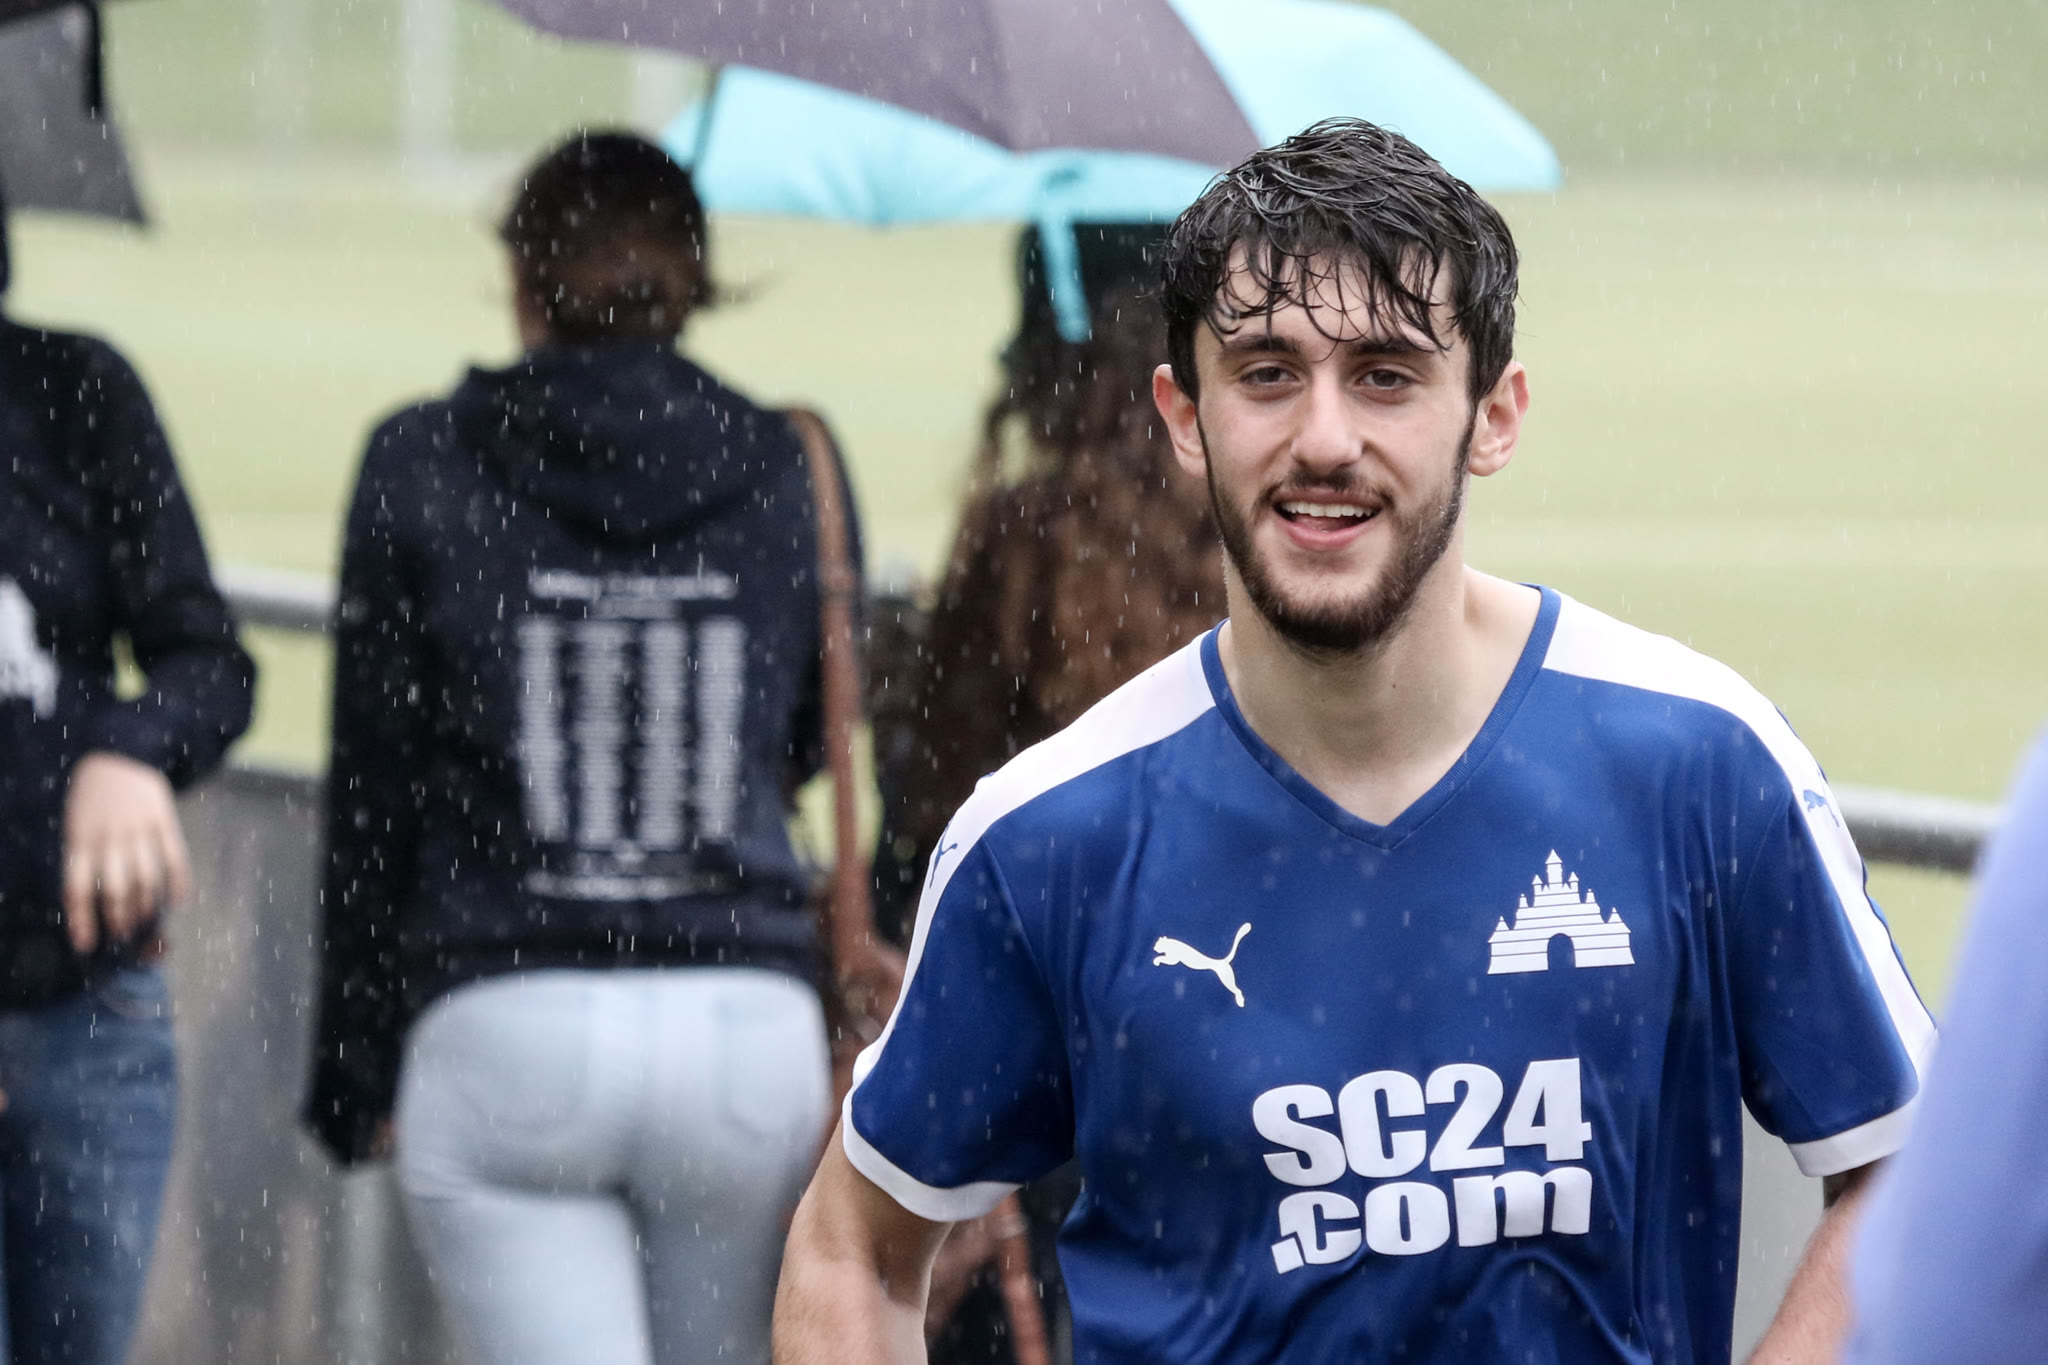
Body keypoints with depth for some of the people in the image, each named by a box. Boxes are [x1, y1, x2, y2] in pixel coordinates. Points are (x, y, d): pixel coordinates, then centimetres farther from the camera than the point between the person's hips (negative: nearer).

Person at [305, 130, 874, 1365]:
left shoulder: (420, 468, 2)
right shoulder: (784, 472, 6)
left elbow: (373, 793, 4)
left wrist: (360, 1071, 11)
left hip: (504, 1030, -2)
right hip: (751, 1028, 2)